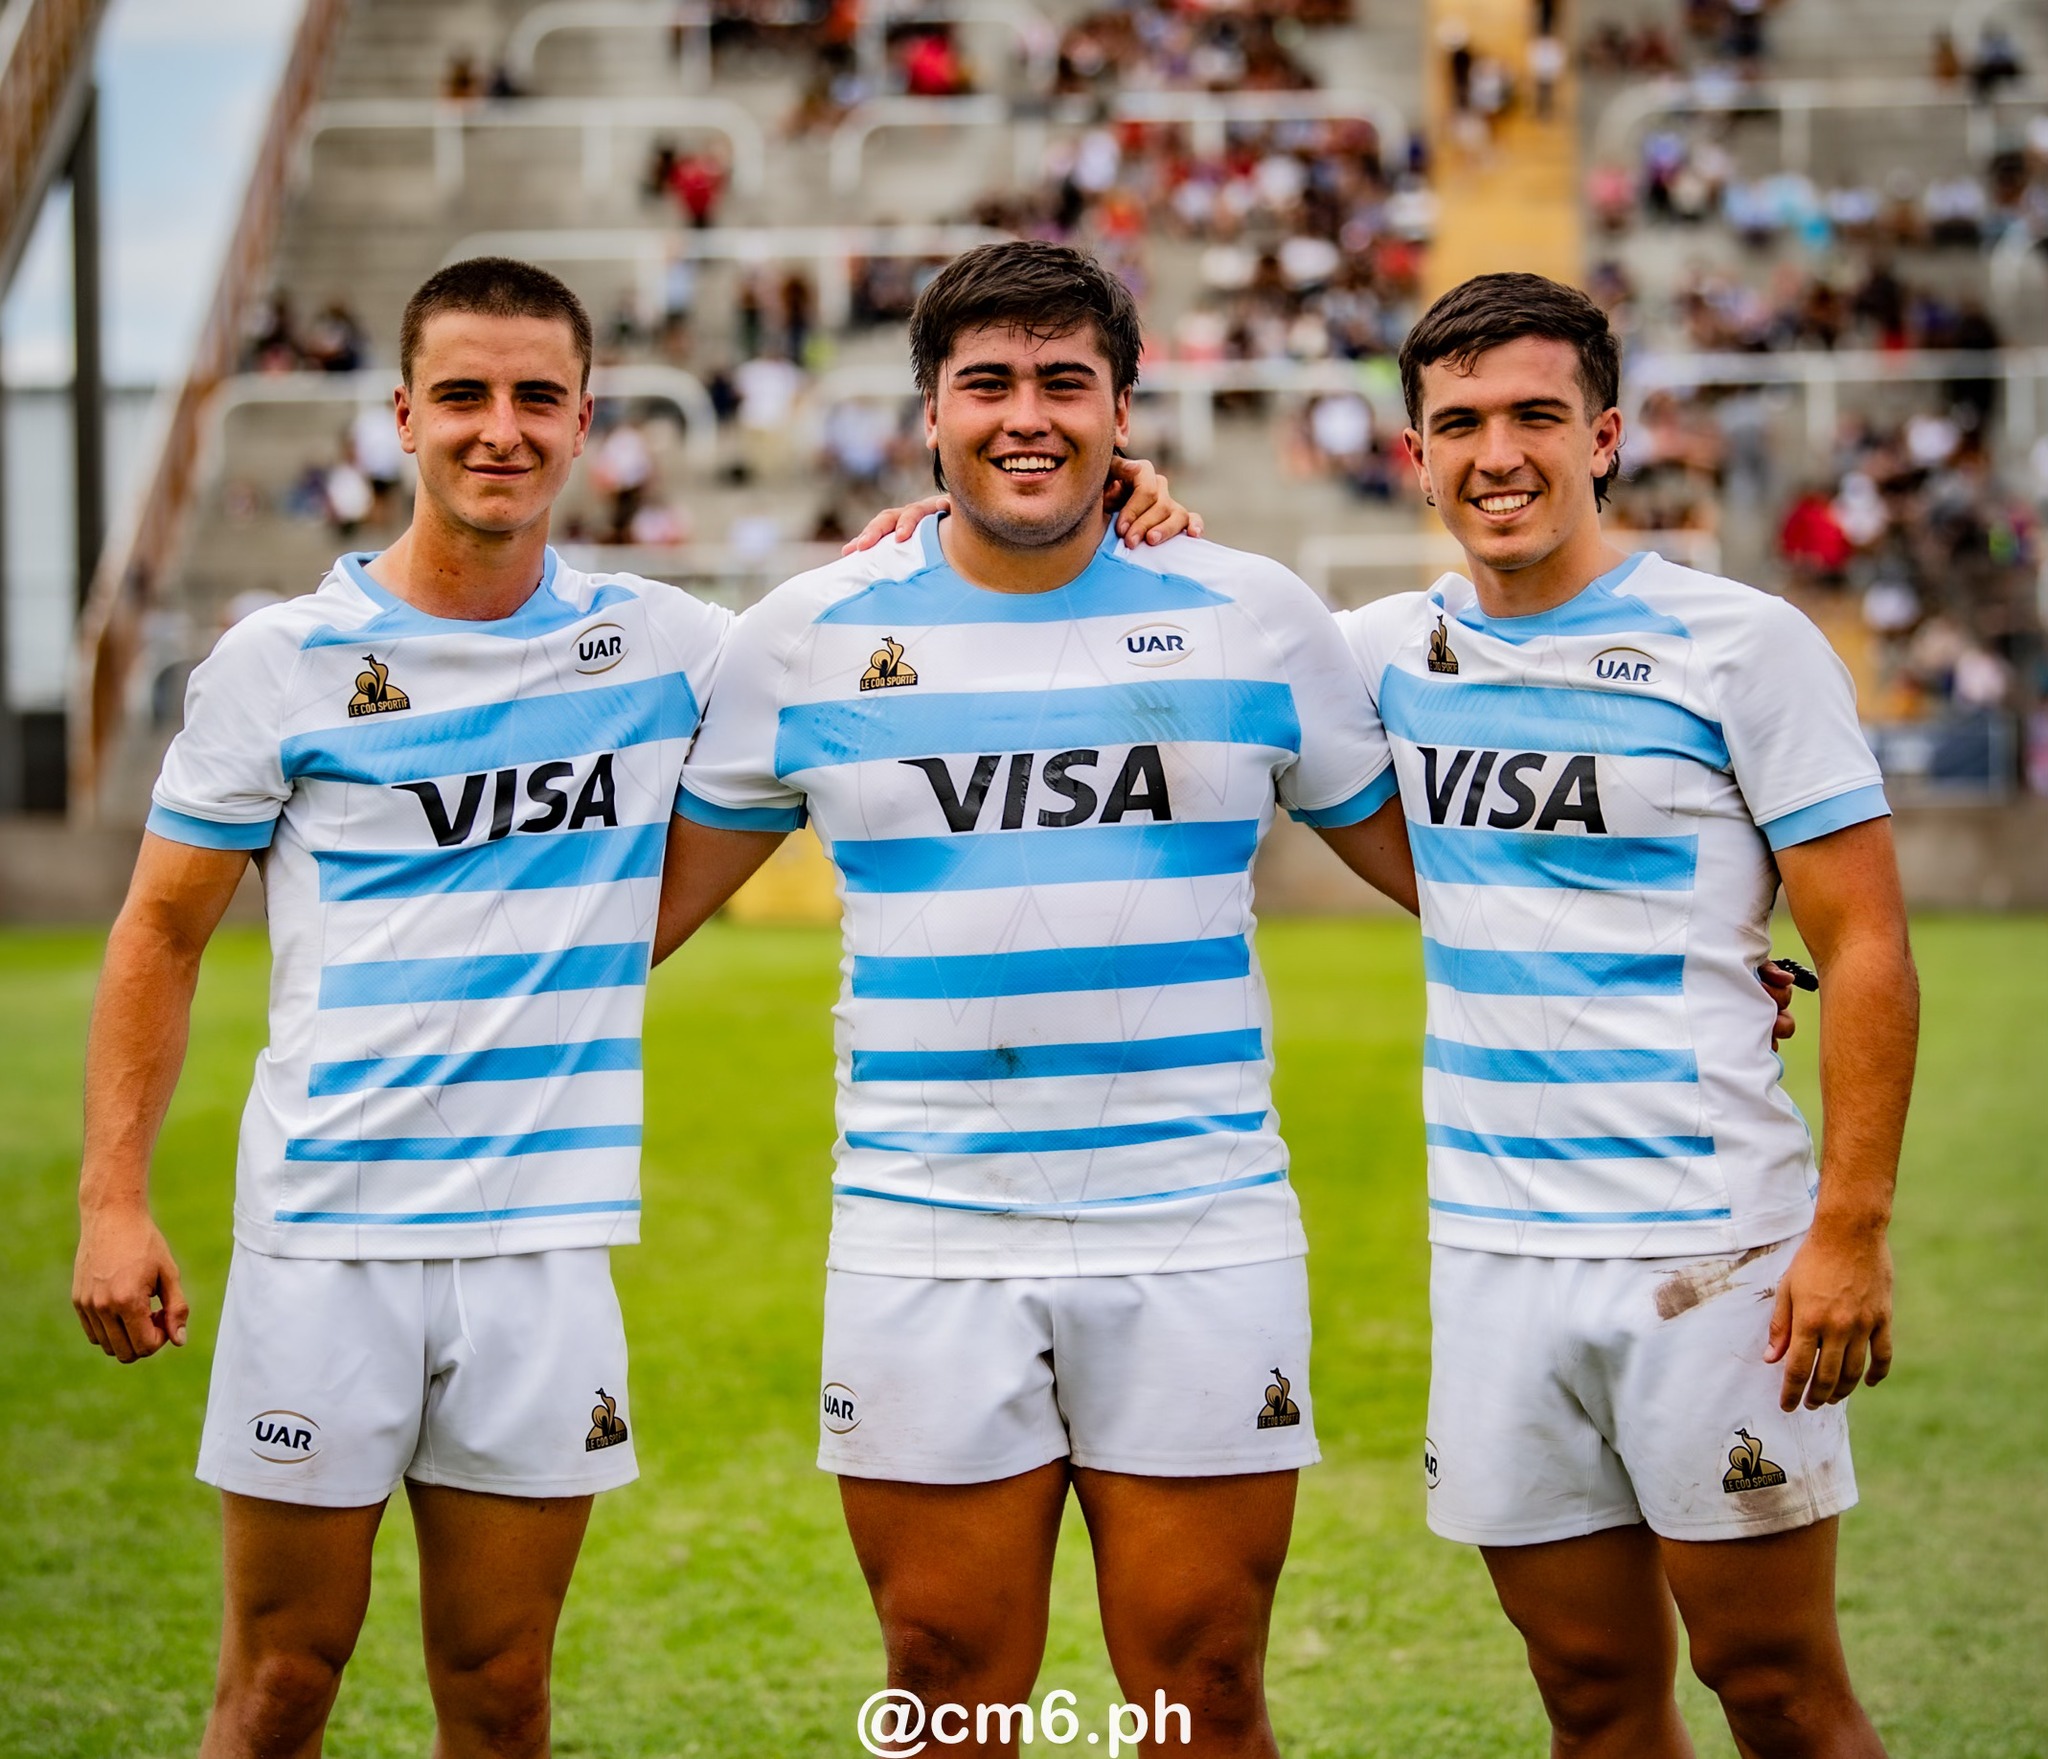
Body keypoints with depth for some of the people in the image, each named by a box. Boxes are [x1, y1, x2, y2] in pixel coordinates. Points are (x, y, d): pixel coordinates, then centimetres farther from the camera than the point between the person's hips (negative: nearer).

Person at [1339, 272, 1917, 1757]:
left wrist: (1853, 1229, -15)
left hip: (1712, 1244, -4)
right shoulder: (1396, 651, 8)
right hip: (1492, 1250, 4)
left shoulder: (1746, 646, -5)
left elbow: (1867, 948, -7)